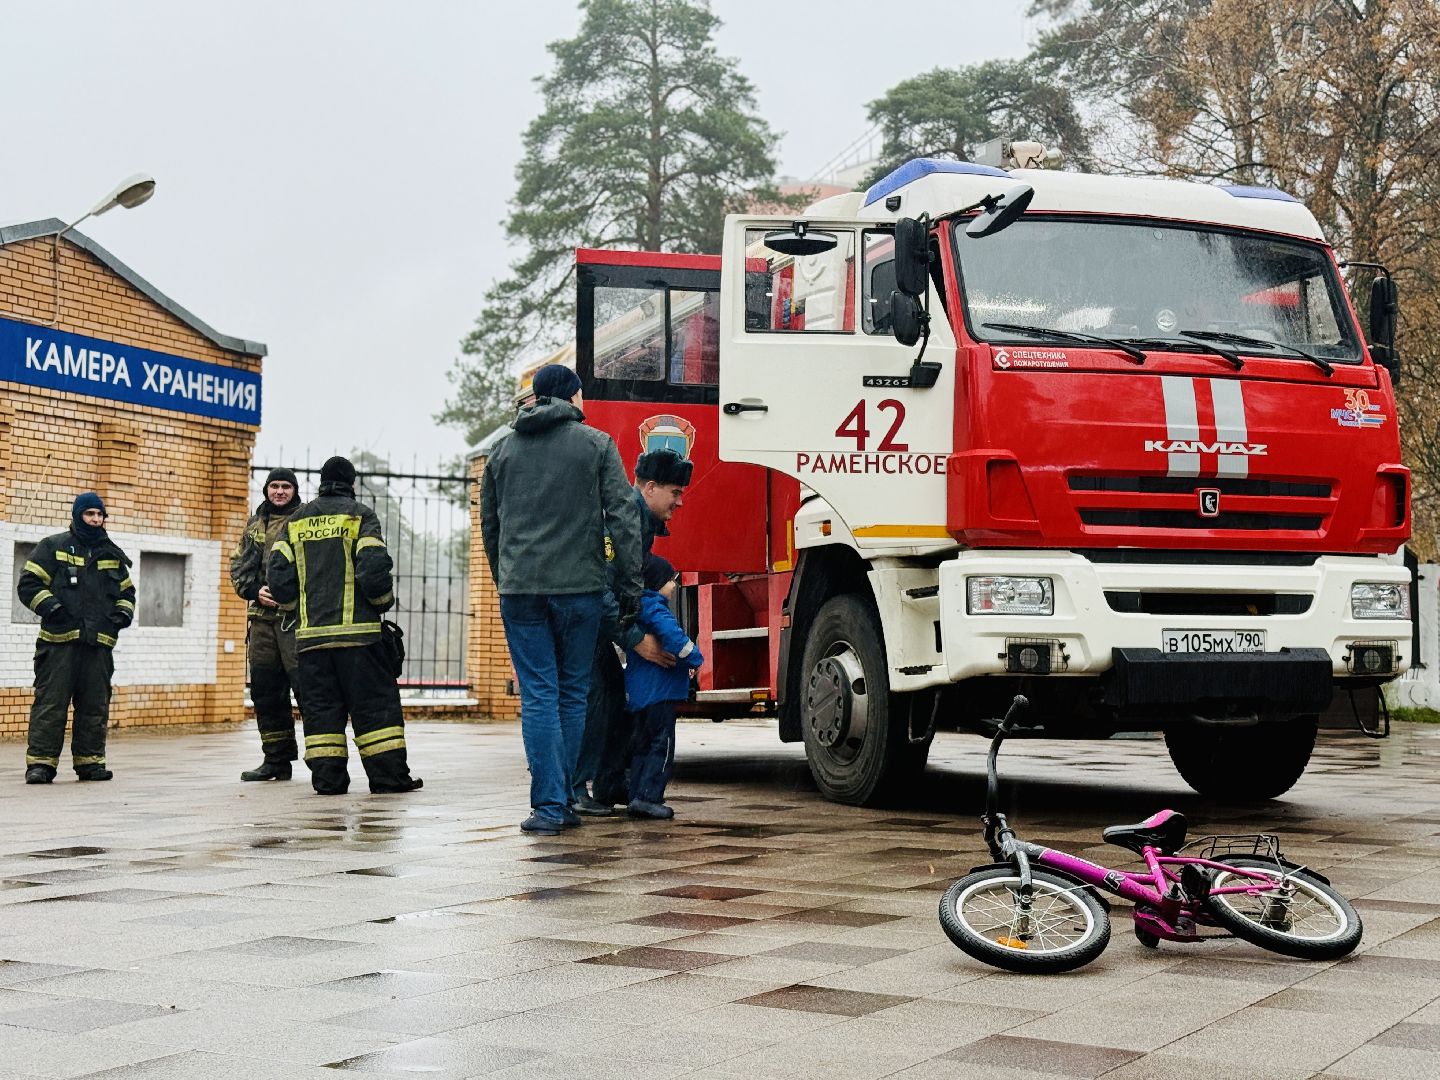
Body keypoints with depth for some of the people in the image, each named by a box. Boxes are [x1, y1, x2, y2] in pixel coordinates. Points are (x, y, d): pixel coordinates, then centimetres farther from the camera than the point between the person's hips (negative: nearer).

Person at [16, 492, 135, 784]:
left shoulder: (112, 555, 18)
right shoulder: (53, 547, 5)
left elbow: (126, 591, 28)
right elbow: (29, 584, 0)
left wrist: (124, 612, 9)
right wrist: (50, 606, -13)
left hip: (99, 643, 4)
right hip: (59, 641, -4)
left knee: (95, 705, 6)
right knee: (50, 703, -6)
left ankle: (90, 761, 14)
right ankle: (40, 762, -4)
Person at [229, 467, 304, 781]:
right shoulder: (255, 524, 18)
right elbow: (238, 564, 17)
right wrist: (254, 590, -1)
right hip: (262, 617, 6)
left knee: (306, 684, -12)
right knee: (266, 690, 8)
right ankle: (276, 760, 16)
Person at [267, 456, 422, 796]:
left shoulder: (296, 521, 14)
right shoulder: (360, 516, 1)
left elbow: (278, 574, 7)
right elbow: (374, 568, -10)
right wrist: (384, 602, 7)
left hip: (311, 632, 4)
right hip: (357, 628, -4)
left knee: (320, 705, 7)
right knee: (375, 703, 0)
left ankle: (327, 776, 2)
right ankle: (388, 774, -3)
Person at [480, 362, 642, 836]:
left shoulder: (502, 450, 12)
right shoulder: (596, 444, 3)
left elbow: (489, 525, 19)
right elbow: (623, 517, -2)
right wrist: (630, 586, 1)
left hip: (519, 589, 2)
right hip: (579, 587, -1)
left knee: (538, 697, 1)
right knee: (572, 695, 9)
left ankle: (549, 806, -6)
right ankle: (561, 802, 13)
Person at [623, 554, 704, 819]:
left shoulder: (638, 609, 16)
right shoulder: (655, 609, -15)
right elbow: (674, 636, -29)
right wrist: (694, 659, -14)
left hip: (638, 692, 10)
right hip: (659, 691, -10)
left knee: (643, 745, 14)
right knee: (662, 745, -6)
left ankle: (637, 797, 15)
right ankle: (648, 796, -11)